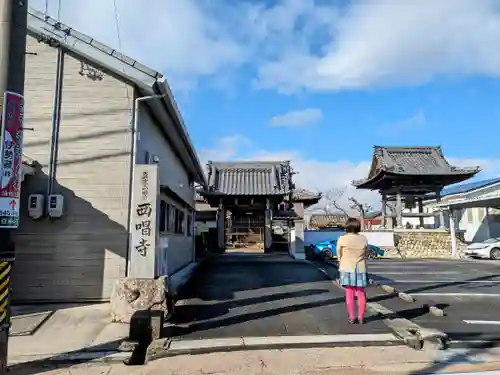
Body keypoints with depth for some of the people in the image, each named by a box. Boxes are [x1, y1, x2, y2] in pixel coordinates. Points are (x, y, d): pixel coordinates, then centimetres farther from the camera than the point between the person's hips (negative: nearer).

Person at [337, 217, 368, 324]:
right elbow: (366, 254, 4)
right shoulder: (363, 239, -3)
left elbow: (339, 255, -1)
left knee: (349, 294, 5)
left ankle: (352, 318, 10)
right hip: (360, 269, 2)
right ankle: (361, 318, 17)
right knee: (361, 294, 12)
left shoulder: (342, 239, -11)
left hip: (347, 269, -2)